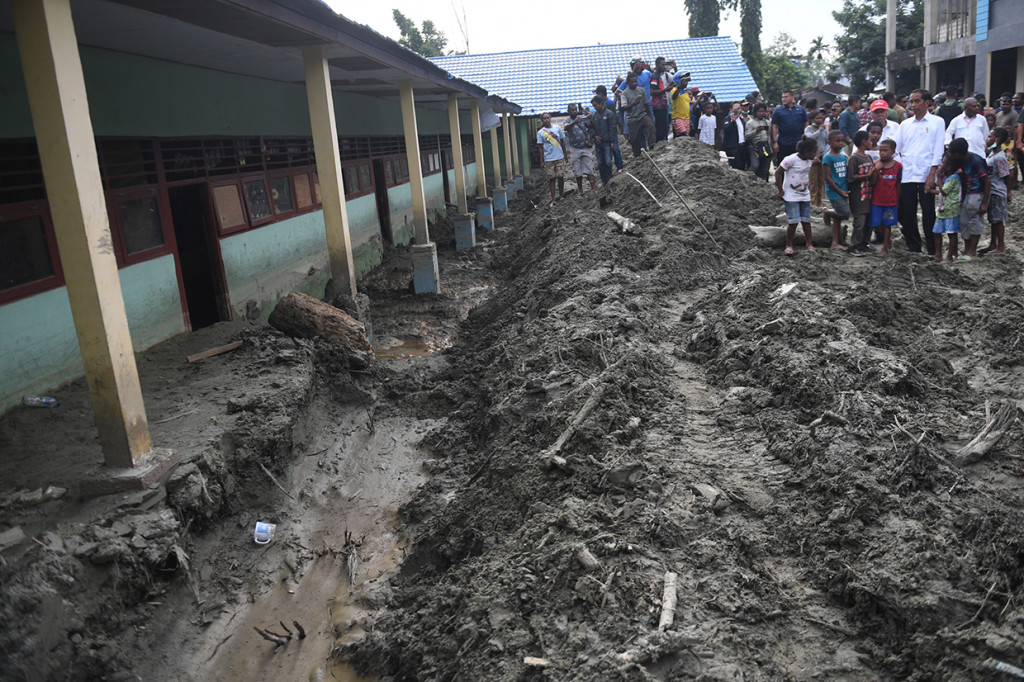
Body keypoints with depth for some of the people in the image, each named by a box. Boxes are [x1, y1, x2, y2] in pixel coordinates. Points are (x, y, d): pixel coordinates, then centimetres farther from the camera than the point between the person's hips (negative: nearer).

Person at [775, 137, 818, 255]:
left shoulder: (809, 161, 5)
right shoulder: (792, 159, -16)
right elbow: (778, 172, -13)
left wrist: (809, 188, 11)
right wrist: (780, 190, -13)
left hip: (805, 196, 6)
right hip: (791, 196, -6)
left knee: (806, 220, 7)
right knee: (793, 221, -9)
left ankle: (809, 244, 16)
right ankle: (789, 245, 3)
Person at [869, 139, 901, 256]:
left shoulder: (898, 166, -3)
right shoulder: (875, 165, -2)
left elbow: (898, 185, 4)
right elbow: (872, 183, -9)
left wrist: (898, 201, 7)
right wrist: (876, 169, -22)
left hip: (891, 201, -1)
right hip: (877, 200, 1)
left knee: (887, 224, 4)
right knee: (878, 223, 3)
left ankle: (885, 248, 9)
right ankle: (886, 240, 28)